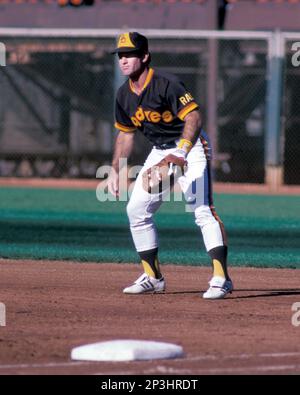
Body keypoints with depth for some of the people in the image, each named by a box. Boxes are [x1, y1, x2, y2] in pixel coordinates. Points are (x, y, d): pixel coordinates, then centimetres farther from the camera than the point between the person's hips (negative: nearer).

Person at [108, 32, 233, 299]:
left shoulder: (166, 84, -22)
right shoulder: (124, 95, 2)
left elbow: (194, 117, -30)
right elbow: (125, 134, 15)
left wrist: (182, 152, -43)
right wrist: (115, 171, 10)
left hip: (191, 146, -8)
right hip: (160, 152, 8)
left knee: (202, 210, -20)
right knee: (137, 209, 6)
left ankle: (221, 278, -23)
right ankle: (153, 277, 17)